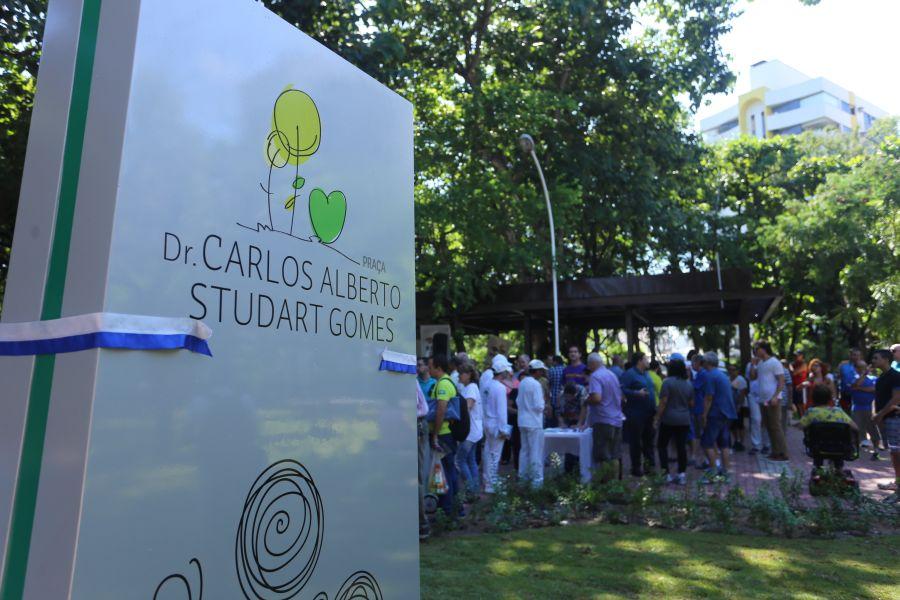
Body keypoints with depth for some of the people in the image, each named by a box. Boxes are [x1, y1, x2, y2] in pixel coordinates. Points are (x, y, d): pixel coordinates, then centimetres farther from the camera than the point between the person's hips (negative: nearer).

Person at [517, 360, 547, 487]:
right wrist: (542, 407, 0)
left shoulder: (522, 383, 6)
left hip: (523, 421, 8)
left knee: (524, 449, 18)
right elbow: (539, 406, -20)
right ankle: (537, 479, 4)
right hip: (534, 422, -8)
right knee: (536, 452, 0)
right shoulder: (536, 384, -18)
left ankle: (523, 476, 26)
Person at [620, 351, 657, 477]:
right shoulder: (629, 374, -13)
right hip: (636, 415, -8)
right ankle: (636, 468, 9)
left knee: (648, 439, 16)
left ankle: (650, 464, 28)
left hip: (649, 414, 9)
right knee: (635, 442, 1)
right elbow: (621, 390, -23)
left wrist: (654, 409, 16)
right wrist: (637, 393, -29)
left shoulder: (645, 374, 15)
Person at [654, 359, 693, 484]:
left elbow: (663, 402, -14)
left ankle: (666, 474, 2)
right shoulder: (689, 384, 8)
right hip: (684, 420, 5)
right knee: (681, 447, 8)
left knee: (662, 445, 7)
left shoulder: (668, 381, -11)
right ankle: (682, 475, 9)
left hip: (669, 419, -5)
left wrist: (657, 418, -9)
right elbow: (691, 403, 12)